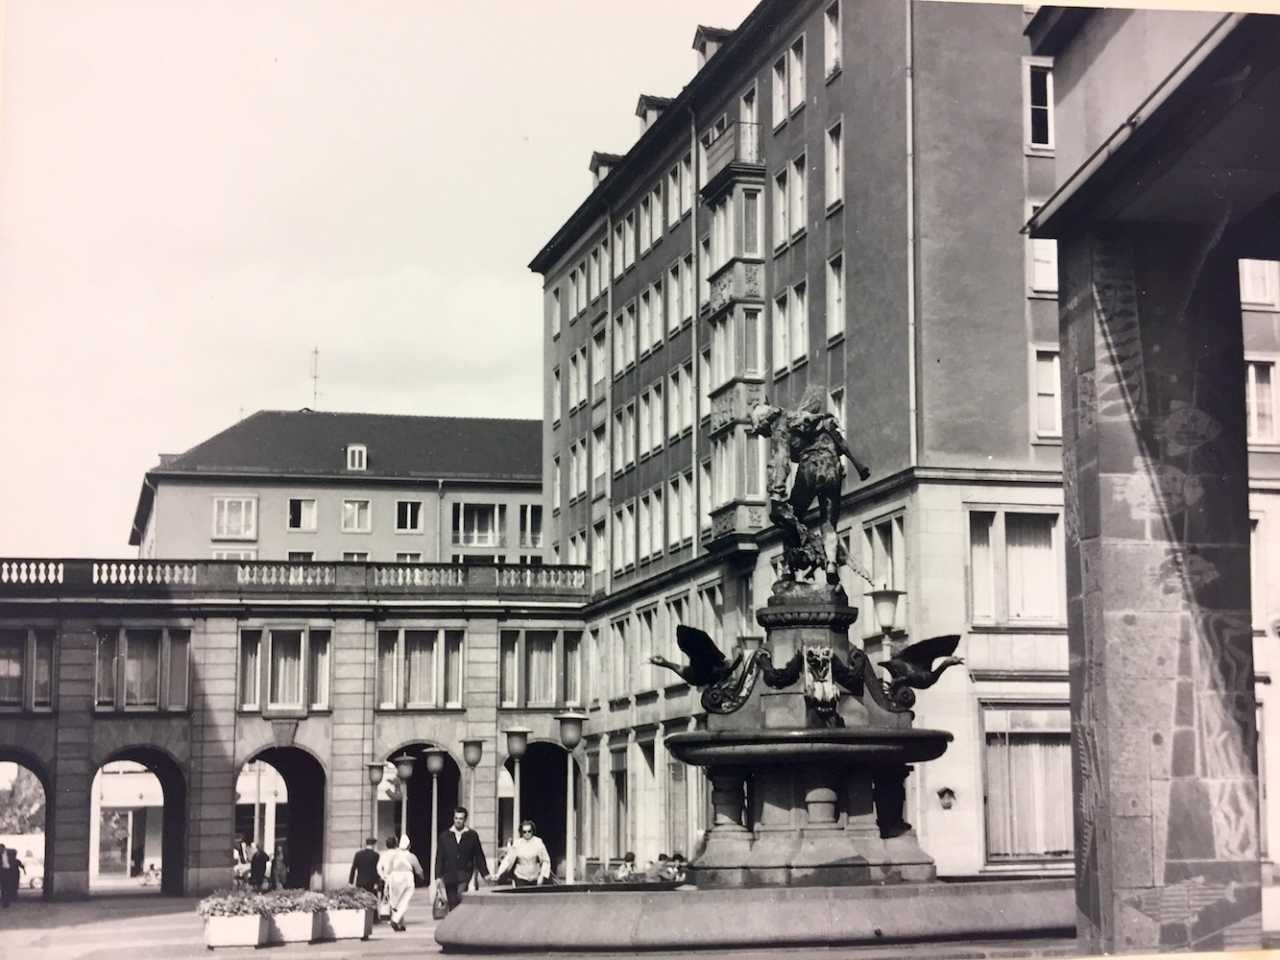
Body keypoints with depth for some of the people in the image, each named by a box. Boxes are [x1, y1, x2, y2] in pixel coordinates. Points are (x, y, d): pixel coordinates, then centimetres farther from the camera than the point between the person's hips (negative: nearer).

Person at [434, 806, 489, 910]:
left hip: (465, 875, -2)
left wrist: (485, 874, 4)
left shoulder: (472, 835, 6)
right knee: (452, 904, 1)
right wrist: (438, 876, -1)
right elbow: (439, 858, 7)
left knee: (461, 896, -23)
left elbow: (479, 856, 9)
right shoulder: (445, 836, 9)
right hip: (449, 876, 2)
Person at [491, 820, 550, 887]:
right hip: (521, 878, -1)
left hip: (535, 879, 1)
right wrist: (498, 874, -13)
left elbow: (545, 861, -1)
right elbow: (508, 860, -5)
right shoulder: (516, 843, -6)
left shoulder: (538, 842, -7)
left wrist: (542, 876, -10)